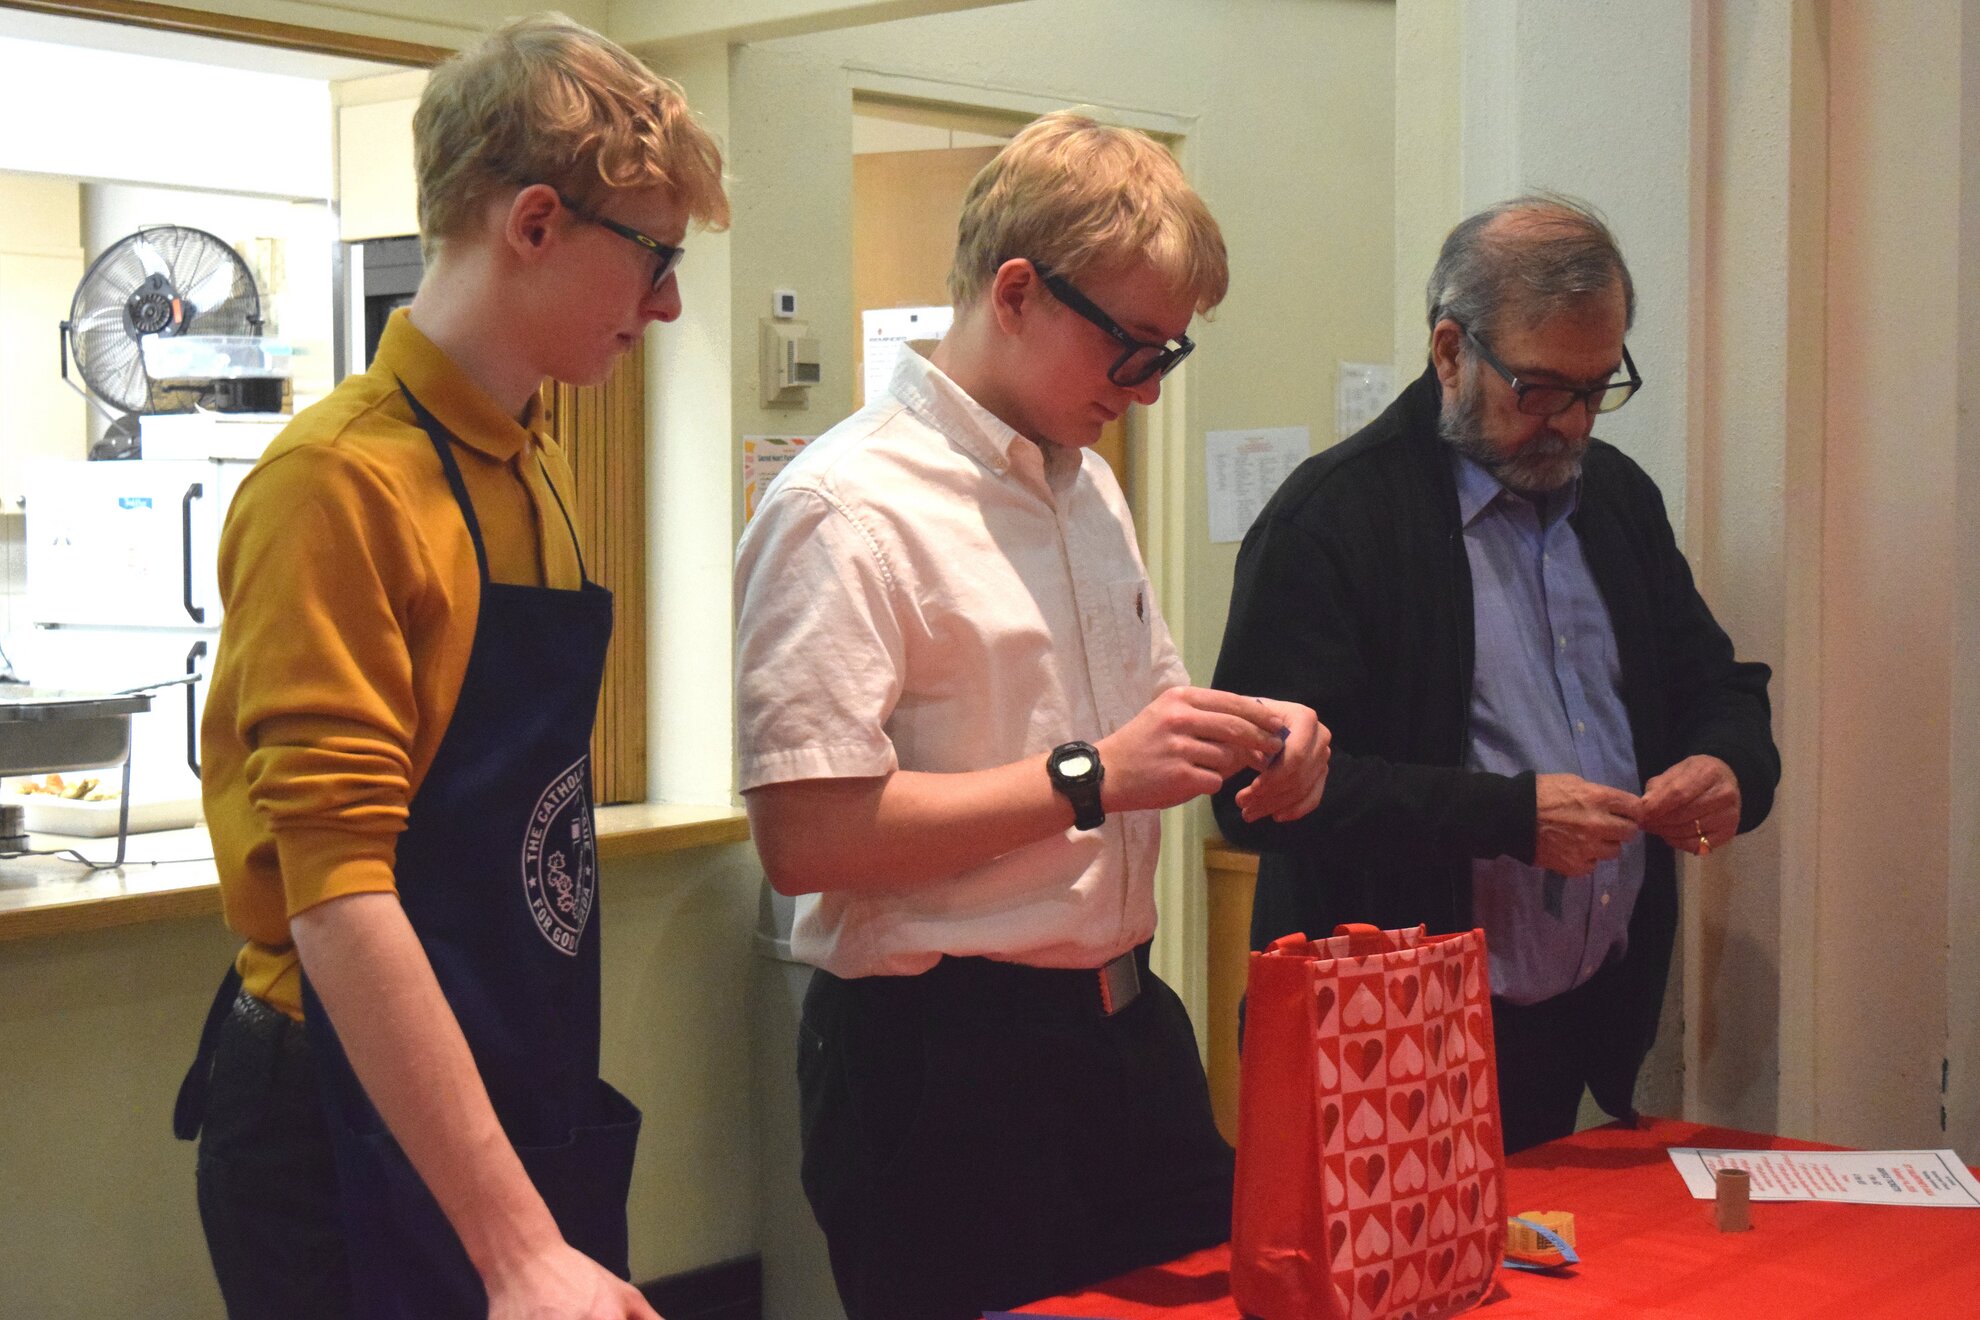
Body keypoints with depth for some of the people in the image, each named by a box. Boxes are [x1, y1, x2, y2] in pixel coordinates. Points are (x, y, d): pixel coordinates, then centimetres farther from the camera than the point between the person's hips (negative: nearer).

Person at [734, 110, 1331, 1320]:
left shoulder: (1089, 485, 13)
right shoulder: (847, 509, -15)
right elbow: (804, 837, -23)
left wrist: (1244, 735, 2)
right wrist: (1090, 778, -23)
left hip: (1127, 1026, 9)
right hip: (944, 1065, -8)